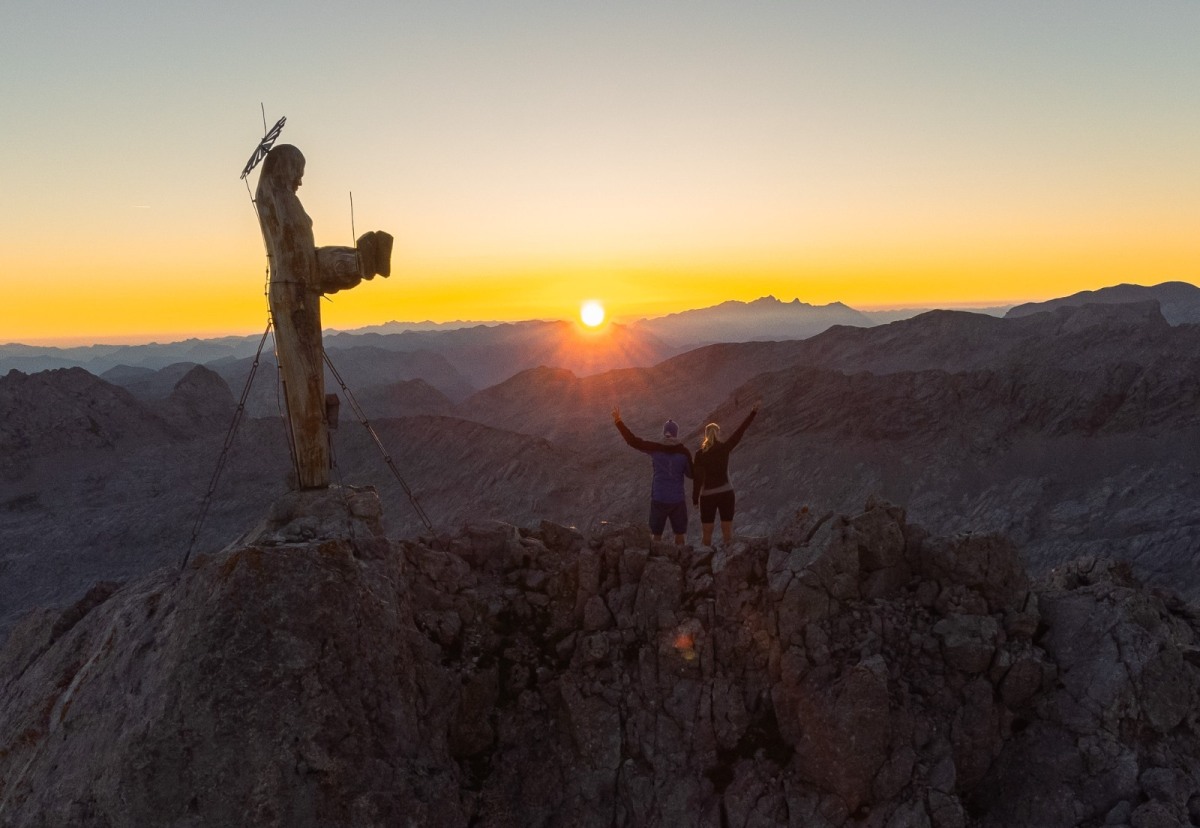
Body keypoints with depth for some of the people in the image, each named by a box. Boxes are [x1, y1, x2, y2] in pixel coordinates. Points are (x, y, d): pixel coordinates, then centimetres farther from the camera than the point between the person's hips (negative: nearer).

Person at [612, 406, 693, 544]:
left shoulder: (655, 449, -10)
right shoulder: (684, 452, -9)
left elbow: (632, 440, -11)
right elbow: (690, 473, 1)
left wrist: (618, 421, -6)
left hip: (658, 498, 0)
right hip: (677, 498, 0)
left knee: (657, 534, 13)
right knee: (679, 533, 13)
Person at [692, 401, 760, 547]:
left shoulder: (700, 454, -9)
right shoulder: (725, 448, -7)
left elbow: (697, 478, -9)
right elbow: (740, 431, -4)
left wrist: (695, 499, -1)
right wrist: (753, 411, 1)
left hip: (707, 496, -1)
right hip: (726, 493, 1)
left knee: (706, 533, 8)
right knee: (727, 531, 9)